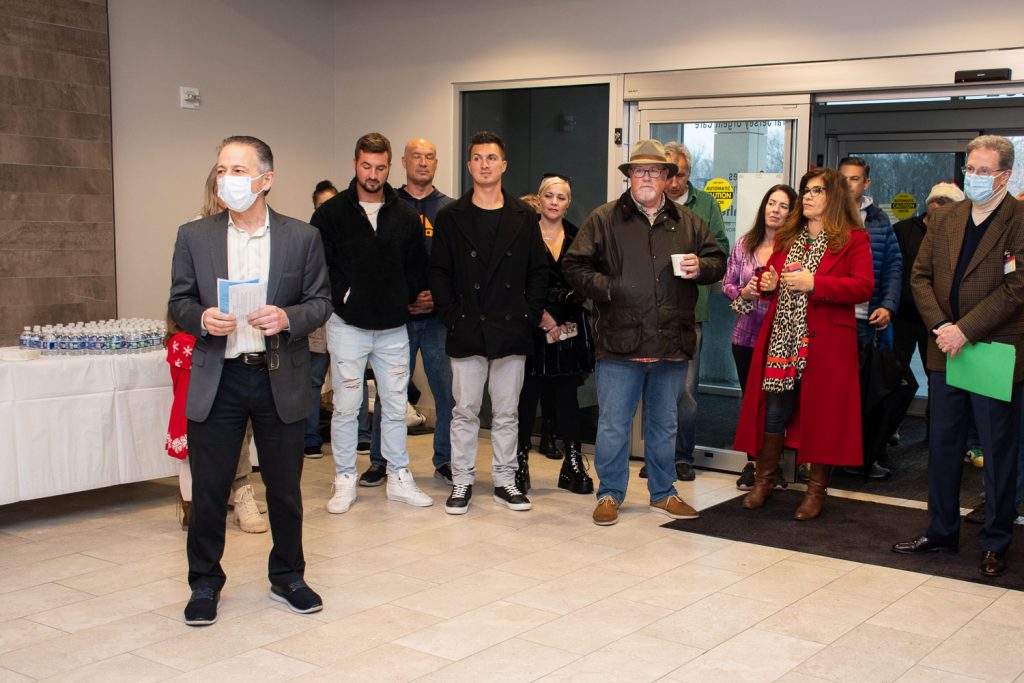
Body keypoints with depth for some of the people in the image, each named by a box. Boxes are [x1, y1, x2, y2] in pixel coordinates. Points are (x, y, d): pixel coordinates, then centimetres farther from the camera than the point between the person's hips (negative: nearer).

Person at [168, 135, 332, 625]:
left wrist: (288, 319, -16)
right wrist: (201, 319, -14)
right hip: (216, 379, 0)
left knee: (285, 487, 11)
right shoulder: (194, 236, 4)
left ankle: (287, 577, 29)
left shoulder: (301, 237, 2)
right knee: (208, 489, 5)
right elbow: (178, 301, 7)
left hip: (280, 379, 0)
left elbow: (320, 302, 4)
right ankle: (205, 584, 23)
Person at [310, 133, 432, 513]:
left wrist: (404, 299, 2)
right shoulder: (331, 212, -2)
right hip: (348, 325, -3)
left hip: (393, 327, 3)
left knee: (395, 406, 8)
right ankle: (344, 481, 14)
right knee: (346, 406, 3)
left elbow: (417, 266, 13)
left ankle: (399, 478, 19)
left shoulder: (405, 216, 7)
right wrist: (340, 299, -8)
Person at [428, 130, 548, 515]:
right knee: (465, 412, 5)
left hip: (511, 332, 1)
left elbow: (538, 271, 8)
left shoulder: (524, 217, 7)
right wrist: (452, 317, -8)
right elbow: (438, 272, 1)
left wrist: (531, 316, -2)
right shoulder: (451, 217, 3)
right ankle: (462, 482, 15)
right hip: (467, 331, -1)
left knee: (506, 414, 9)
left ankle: (505, 482, 19)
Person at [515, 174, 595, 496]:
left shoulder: (577, 237, 9)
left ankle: (573, 463, 10)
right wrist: (540, 315, -10)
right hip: (532, 328, -2)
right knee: (528, 394, -1)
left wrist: (557, 317, -4)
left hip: (569, 329, 2)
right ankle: (520, 462, 8)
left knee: (567, 394, 5)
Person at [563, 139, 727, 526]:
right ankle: (610, 495, 17)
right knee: (613, 425, 2)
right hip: (620, 343, -3)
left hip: (672, 344, 3)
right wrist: (606, 289, -11)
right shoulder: (604, 219, 1)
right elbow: (574, 265, 1)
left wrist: (701, 268, -5)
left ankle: (662, 493, 29)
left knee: (665, 424, 16)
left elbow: (718, 260, 17)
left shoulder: (687, 222, 10)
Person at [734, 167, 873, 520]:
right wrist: (767, 283, 3)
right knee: (773, 411, 6)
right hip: (781, 338, 5)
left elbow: (864, 287, -13)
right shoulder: (787, 237, 16)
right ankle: (763, 481, 20)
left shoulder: (853, 239, -2)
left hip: (825, 343, -4)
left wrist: (814, 284, -21)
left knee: (822, 413, 1)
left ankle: (816, 491, 14)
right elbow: (773, 273, 27)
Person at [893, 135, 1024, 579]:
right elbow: (920, 276, 7)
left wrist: (965, 330, -18)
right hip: (945, 352, 5)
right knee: (942, 446, 13)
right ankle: (940, 531, 26)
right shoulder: (946, 218, 9)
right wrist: (941, 327, -7)